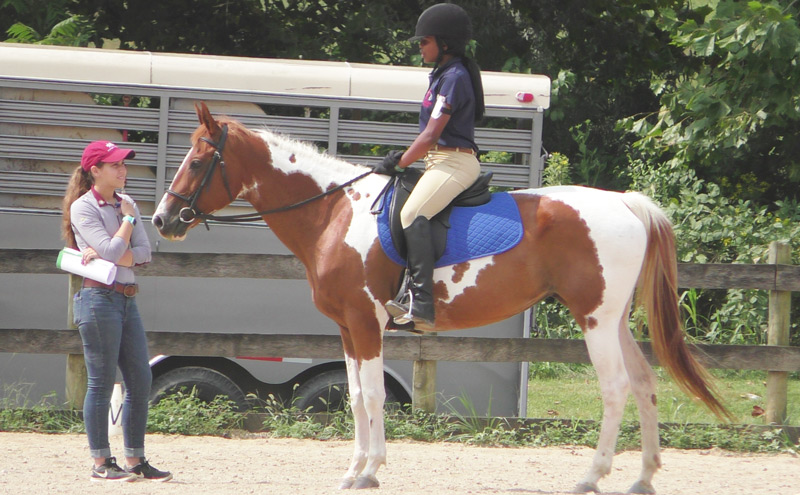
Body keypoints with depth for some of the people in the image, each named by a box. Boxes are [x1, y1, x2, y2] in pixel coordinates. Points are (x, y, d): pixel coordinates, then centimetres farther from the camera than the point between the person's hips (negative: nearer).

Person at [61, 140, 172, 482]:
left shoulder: (125, 204, 13)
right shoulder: (83, 207, -7)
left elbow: (143, 254, 3)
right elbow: (111, 251, -17)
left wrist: (106, 255, -12)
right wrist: (128, 219, -5)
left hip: (127, 298, 8)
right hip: (99, 298, -8)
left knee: (141, 381, 7)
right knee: (102, 382, -4)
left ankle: (135, 460, 14)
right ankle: (101, 463, 1)